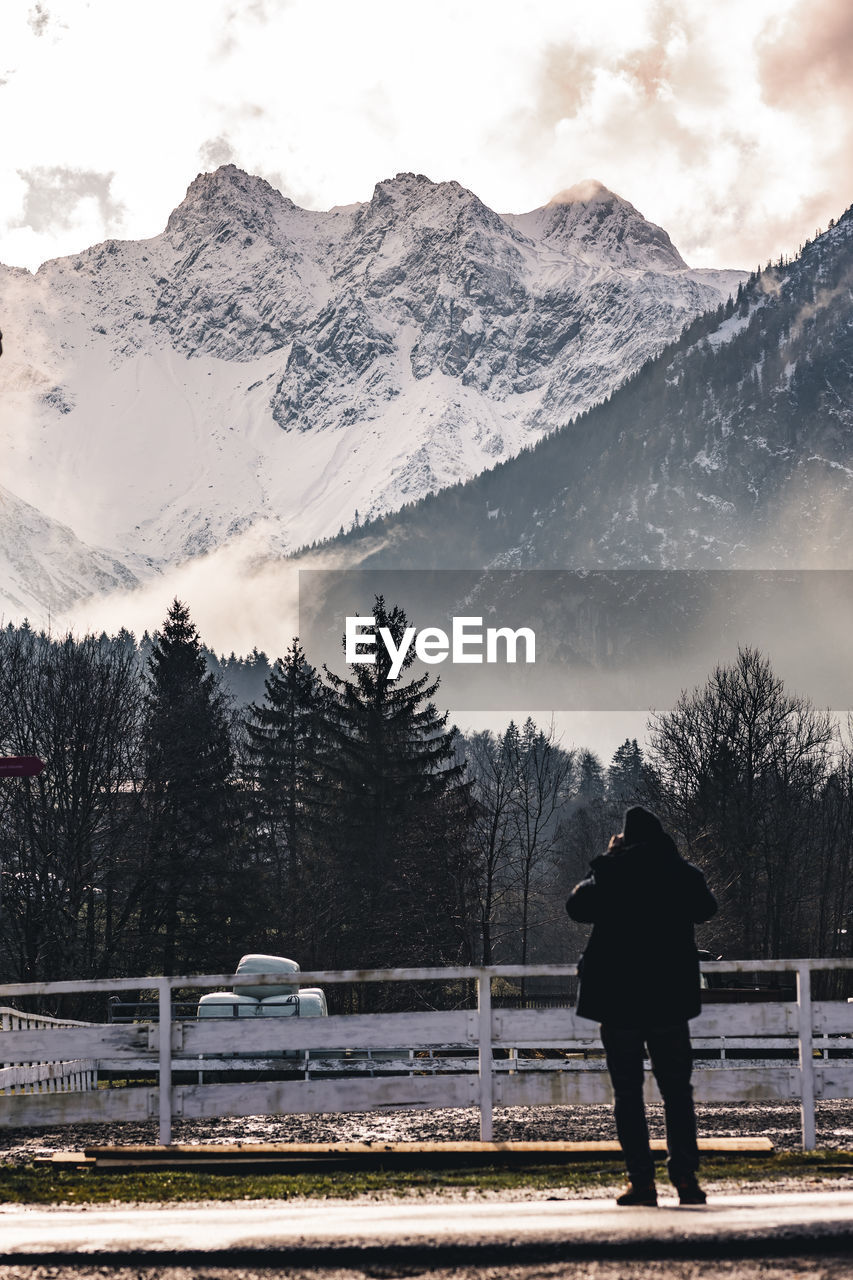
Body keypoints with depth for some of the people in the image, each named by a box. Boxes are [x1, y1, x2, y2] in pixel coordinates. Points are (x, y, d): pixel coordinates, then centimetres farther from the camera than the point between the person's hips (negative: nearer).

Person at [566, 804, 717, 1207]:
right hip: (671, 1002, 2)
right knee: (677, 1092, 9)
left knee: (627, 1094, 4)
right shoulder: (684, 874, -1)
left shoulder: (610, 875, -7)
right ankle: (685, 1176, -1)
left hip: (618, 1003, -1)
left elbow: (577, 905, 9)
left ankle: (641, 1180, -2)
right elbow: (706, 908, 20)